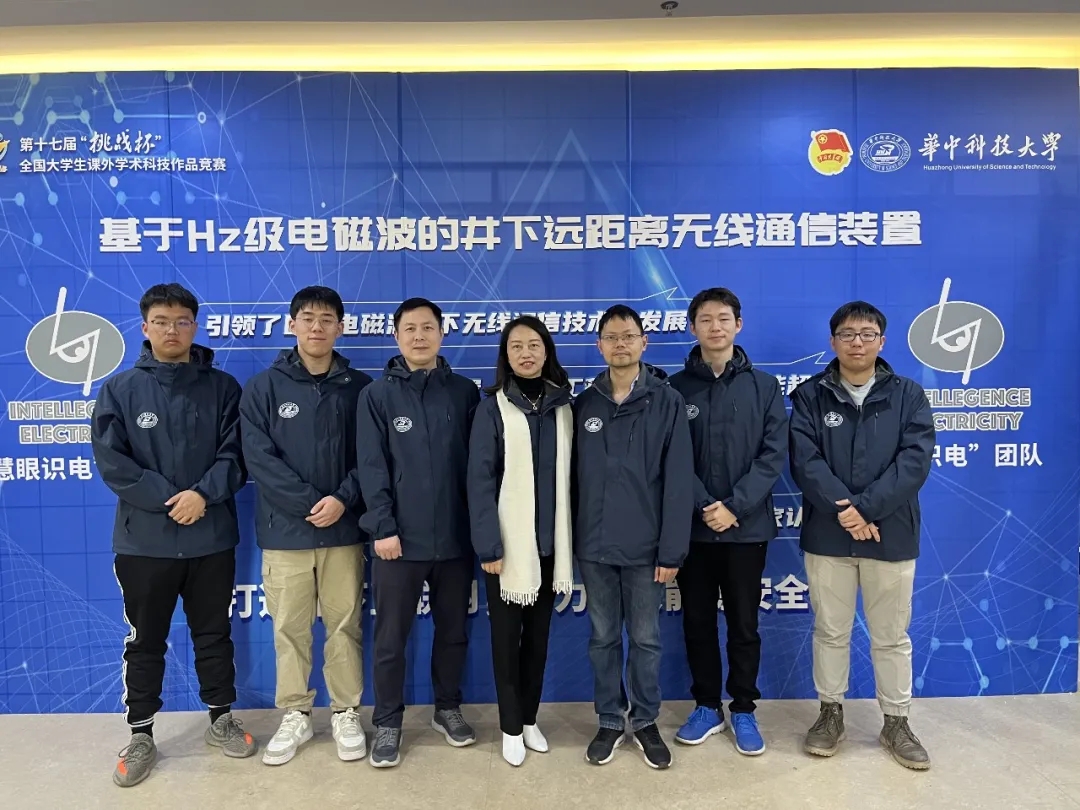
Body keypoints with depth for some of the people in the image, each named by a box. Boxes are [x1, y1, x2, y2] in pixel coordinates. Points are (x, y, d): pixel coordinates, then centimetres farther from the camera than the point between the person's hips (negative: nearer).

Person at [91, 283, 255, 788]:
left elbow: (235, 454, -3)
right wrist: (171, 498, -15)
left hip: (212, 538, 1)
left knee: (214, 634, 14)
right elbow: (111, 461, -8)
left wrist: (203, 495, -19)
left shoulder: (222, 387, 1)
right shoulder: (119, 391, 0)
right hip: (144, 541, 0)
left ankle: (222, 720, 30)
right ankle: (141, 736, 27)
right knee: (145, 642, 11)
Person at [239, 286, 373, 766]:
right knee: (289, 629, 10)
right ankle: (295, 715, 27)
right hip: (285, 531, 0)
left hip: (344, 530, 0)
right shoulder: (263, 388, 1)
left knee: (344, 626, 9)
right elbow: (259, 458, -7)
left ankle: (346, 713, 25)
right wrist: (310, 503, -15)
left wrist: (343, 499, -16)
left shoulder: (359, 387, 3)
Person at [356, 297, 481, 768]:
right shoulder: (377, 395, 0)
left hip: (455, 538, 2)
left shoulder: (465, 392, 5)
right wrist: (383, 527, -11)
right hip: (399, 539, -2)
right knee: (391, 638, 8)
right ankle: (387, 723, 26)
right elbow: (371, 467, -5)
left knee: (453, 631, 15)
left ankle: (448, 709, 35)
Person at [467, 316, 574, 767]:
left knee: (539, 633, 14)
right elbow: (480, 480, -10)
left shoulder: (563, 406, 4)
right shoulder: (493, 408, -6)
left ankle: (530, 719, 31)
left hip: (549, 543, 3)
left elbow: (571, 476, 6)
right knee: (506, 635, 8)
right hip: (508, 543, -3)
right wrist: (488, 545, -15)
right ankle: (511, 727, 24)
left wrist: (570, 538, 4)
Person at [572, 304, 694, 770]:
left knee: (646, 639, 11)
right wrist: (572, 540, 4)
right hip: (594, 547, 2)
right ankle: (610, 722, 30)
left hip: (645, 547, -2)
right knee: (603, 638, 14)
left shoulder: (667, 402, -5)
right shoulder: (584, 405, 3)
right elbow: (572, 477, 6)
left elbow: (678, 481, -8)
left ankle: (646, 722, 30)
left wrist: (672, 550, -10)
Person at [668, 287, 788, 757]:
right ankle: (707, 706, 28)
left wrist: (735, 507, -15)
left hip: (747, 527, 0)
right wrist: (705, 506, -16)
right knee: (697, 621, 11)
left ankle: (743, 711, 27)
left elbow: (773, 457, -5)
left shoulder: (764, 387, 2)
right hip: (693, 528, 1)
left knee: (744, 624, 10)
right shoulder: (677, 388, 1)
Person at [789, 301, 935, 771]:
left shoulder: (908, 395, 2)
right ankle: (830, 713, 29)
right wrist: (844, 509, -20)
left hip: (891, 536, 0)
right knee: (830, 632, 12)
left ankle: (896, 723, 30)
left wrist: (865, 508, -19)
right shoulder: (810, 396, 0)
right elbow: (805, 461, -9)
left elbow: (915, 461, -10)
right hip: (827, 536, 0)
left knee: (891, 636, 12)